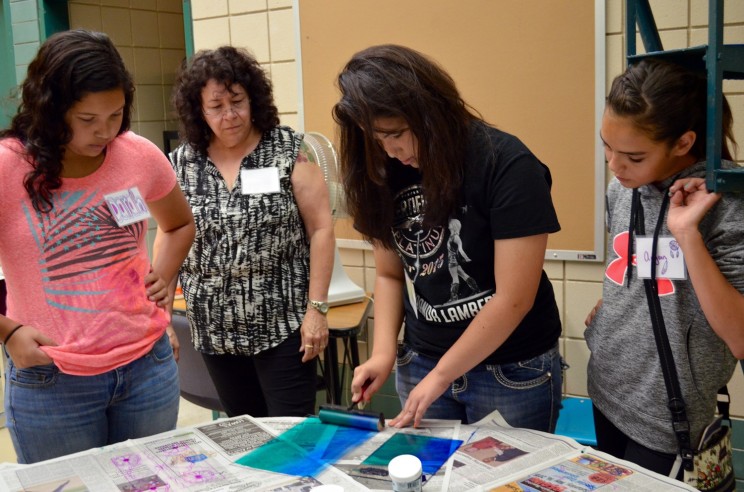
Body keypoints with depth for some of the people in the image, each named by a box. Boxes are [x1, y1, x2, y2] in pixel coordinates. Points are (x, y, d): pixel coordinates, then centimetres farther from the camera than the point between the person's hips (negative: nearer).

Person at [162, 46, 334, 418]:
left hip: (284, 324, -3)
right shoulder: (180, 164, 4)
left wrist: (316, 308, -10)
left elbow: (321, 229, -6)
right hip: (216, 332, 3)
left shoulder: (288, 150, -5)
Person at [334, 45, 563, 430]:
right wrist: (383, 352, -6)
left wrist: (440, 376, -15)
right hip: (419, 364, 5)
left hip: (513, 372, -4)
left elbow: (513, 299, -20)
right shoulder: (387, 173, -1)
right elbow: (389, 274, 8)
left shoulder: (507, 166, -19)